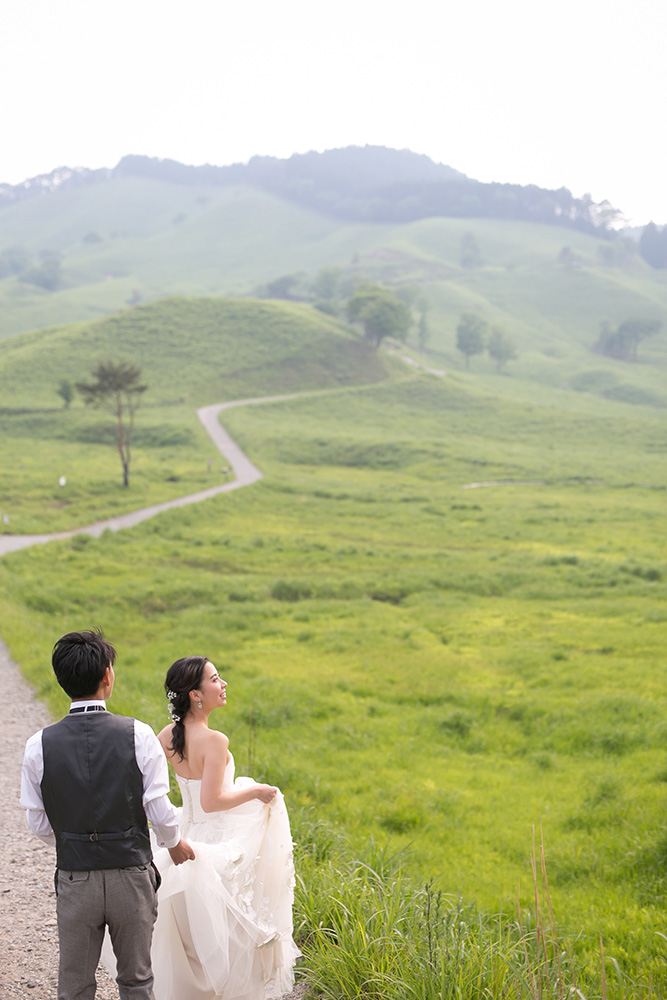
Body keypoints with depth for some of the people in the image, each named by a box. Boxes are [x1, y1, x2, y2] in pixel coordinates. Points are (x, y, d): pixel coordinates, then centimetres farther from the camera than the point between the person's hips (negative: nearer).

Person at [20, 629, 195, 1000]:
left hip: (75, 880, 1)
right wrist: (175, 842, 12)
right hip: (131, 875, -1)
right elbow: (159, 809, -10)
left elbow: (39, 823, 0)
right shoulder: (138, 735, -12)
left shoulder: (40, 745, -8)